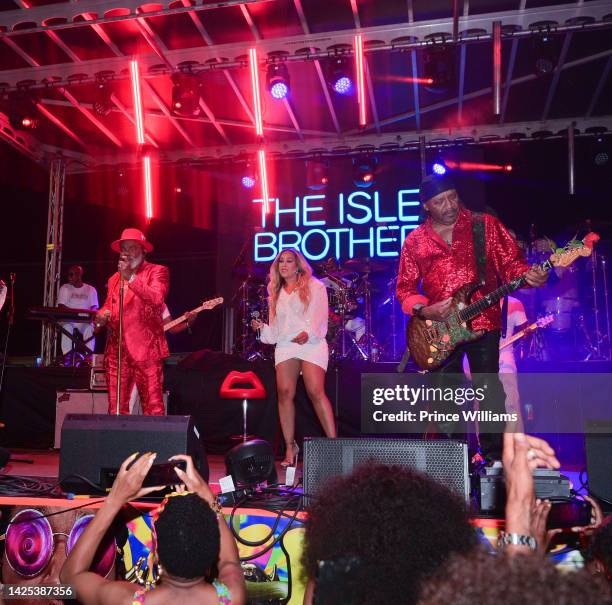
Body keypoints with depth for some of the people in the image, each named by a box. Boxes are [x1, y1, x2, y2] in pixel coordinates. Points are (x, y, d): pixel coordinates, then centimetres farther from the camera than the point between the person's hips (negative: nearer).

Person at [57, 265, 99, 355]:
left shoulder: (91, 289, 8)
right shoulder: (65, 288, 9)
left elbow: (94, 308, 0)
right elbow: (61, 306, -1)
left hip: (85, 322, 0)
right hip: (68, 321, 1)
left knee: (90, 329, -34)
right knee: (67, 328, -34)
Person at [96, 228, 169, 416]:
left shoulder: (157, 271, 5)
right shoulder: (114, 279, 22)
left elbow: (157, 297, -12)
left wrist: (130, 277, -16)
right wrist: (102, 316, 6)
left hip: (146, 349, -5)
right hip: (116, 350, 5)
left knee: (153, 405, -6)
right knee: (115, 407, 3)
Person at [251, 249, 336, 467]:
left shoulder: (314, 286, 10)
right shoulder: (276, 292, 24)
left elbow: (319, 315, -2)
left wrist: (309, 332, -19)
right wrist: (262, 327, 4)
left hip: (311, 343, -4)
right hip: (284, 345, 4)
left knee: (316, 392, -17)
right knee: (285, 393, -8)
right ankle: (290, 447, -1)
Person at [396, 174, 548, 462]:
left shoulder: (485, 225, 3)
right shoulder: (415, 241, 8)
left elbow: (511, 262, 2)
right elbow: (404, 288, 9)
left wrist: (528, 276, -19)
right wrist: (424, 310, -9)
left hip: (482, 322, -2)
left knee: (488, 389, 0)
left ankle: (494, 457, 13)